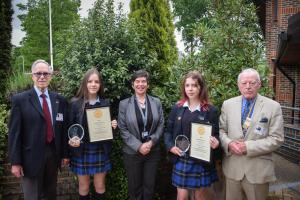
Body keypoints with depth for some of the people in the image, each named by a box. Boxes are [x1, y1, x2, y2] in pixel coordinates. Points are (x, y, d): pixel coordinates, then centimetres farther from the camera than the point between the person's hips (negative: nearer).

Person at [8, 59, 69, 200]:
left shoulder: (59, 100, 4)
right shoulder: (20, 99, -6)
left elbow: (64, 128, 6)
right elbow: (14, 132, -8)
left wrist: (65, 153, 7)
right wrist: (15, 162, -9)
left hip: (53, 154, 3)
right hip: (31, 157, -3)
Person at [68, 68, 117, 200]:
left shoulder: (105, 103, 2)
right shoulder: (75, 103, -6)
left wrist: (113, 126, -11)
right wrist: (71, 141, -18)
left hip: (100, 151, 2)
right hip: (82, 151, -1)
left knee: (100, 186, 13)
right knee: (83, 187, 13)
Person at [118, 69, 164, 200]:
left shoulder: (156, 102, 3)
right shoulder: (124, 104, -3)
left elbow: (160, 125, 2)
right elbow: (122, 129, -7)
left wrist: (151, 142, -12)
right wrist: (138, 146, -15)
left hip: (152, 151, 2)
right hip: (132, 152, -1)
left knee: (149, 186, 13)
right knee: (134, 186, 12)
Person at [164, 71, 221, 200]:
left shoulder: (211, 110, -5)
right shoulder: (177, 108, 1)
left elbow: (216, 134, 0)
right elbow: (168, 131, 8)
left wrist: (215, 143, -21)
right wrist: (170, 146, -7)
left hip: (201, 161, -1)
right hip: (181, 160, 2)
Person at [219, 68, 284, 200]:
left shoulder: (273, 107, -5)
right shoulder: (228, 104, 3)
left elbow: (276, 139, -8)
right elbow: (221, 130, 7)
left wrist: (248, 147, -18)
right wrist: (228, 144, -14)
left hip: (259, 170, -2)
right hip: (232, 168, 2)